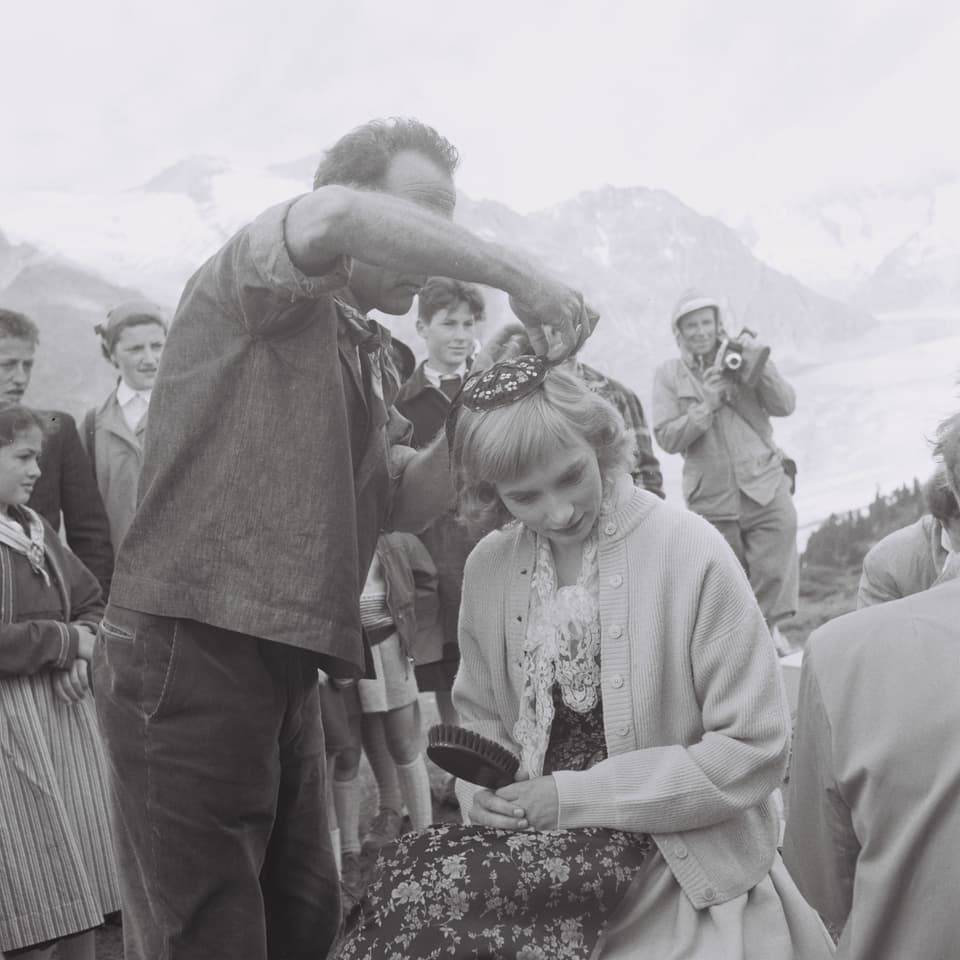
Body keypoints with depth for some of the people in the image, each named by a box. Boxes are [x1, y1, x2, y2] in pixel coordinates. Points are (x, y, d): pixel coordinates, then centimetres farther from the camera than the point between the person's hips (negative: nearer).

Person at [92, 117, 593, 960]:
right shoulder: (251, 286, -8)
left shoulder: (370, 359, 16)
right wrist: (516, 275, -25)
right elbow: (335, 221, -31)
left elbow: (397, 504, 12)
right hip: (184, 659, -8)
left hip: (285, 669, 8)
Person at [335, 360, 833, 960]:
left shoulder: (692, 554, -15)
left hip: (672, 857, -4)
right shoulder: (487, 568, 1)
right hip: (538, 827, 5)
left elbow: (755, 750, -13)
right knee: (413, 884, -24)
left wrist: (579, 796, -15)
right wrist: (480, 787, -7)